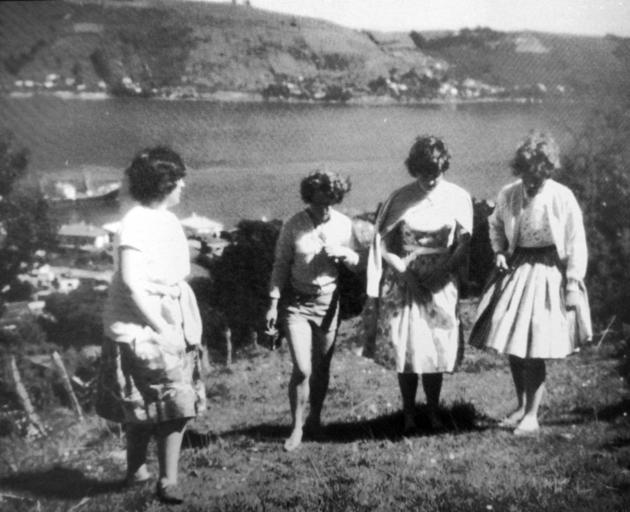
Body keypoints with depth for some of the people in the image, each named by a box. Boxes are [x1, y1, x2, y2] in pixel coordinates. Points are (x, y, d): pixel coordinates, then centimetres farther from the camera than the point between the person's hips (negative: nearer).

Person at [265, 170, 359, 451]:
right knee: (302, 369, -10)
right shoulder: (293, 225, -10)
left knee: (321, 367, 11)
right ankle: (297, 427, 7)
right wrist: (273, 304, -5)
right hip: (296, 302, -2)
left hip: (328, 302, 3)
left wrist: (344, 253, -15)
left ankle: (315, 416, 34)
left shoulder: (344, 224, -3)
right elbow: (281, 265, -3)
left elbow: (355, 263, 7)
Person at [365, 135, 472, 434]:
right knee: (404, 348, 0)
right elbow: (381, 243, 1)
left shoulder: (459, 198, 1)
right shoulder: (400, 199, -2)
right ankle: (408, 414, 15)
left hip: (440, 284, 1)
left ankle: (433, 410, 21)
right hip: (402, 283, 0)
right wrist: (402, 267, -11)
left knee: (437, 350, 3)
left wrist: (442, 269, -11)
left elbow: (463, 245, 3)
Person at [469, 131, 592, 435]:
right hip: (515, 271, 4)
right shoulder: (508, 195, -4)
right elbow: (495, 225, 16)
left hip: (547, 274, -4)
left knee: (534, 351, -3)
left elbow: (576, 245, -8)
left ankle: (532, 415, 12)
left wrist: (573, 286, -10)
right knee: (512, 345, 10)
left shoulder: (563, 198, -14)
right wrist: (499, 252, 0)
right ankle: (521, 405, 29)